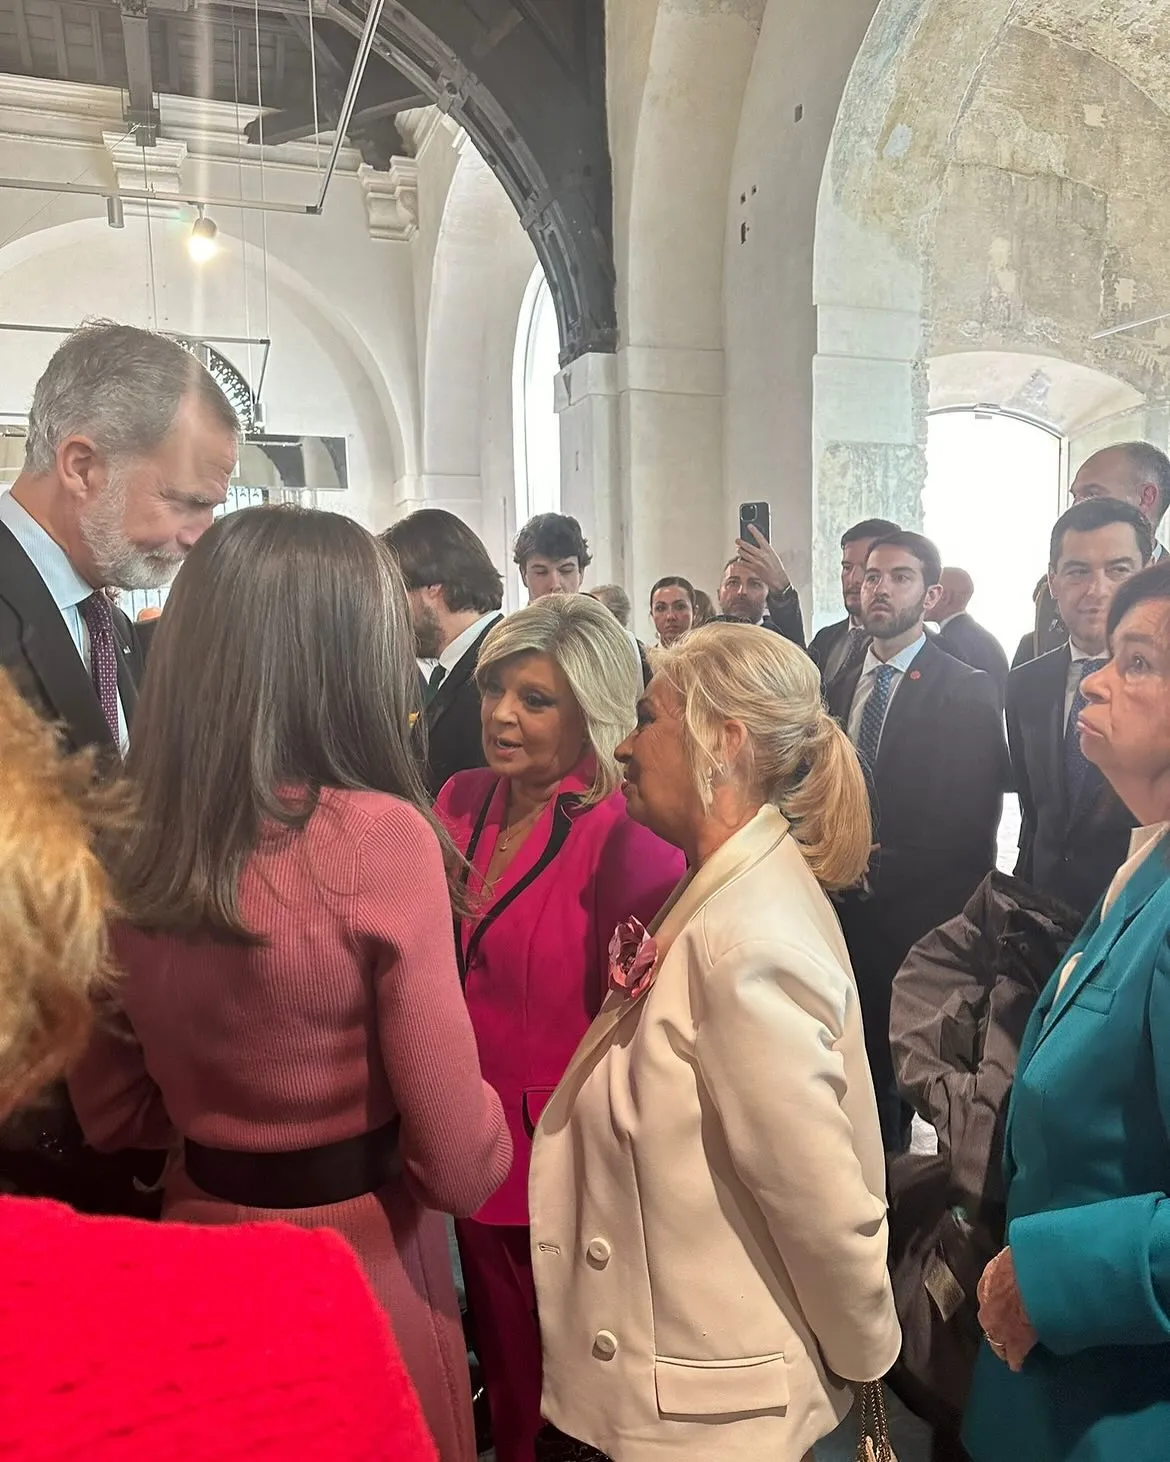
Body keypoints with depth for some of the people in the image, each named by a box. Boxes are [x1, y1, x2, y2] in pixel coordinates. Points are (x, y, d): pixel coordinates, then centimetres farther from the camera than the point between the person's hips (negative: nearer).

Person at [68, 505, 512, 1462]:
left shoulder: (124, 842, -8)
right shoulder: (380, 838, -25)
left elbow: (114, 1111, 6)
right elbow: (461, 1163, -19)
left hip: (198, 1244, 5)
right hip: (363, 1268, -5)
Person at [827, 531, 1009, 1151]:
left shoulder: (968, 693, -5)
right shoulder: (837, 688, 12)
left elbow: (972, 823, -10)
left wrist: (883, 866, -12)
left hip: (920, 920, -4)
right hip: (844, 910, 4)